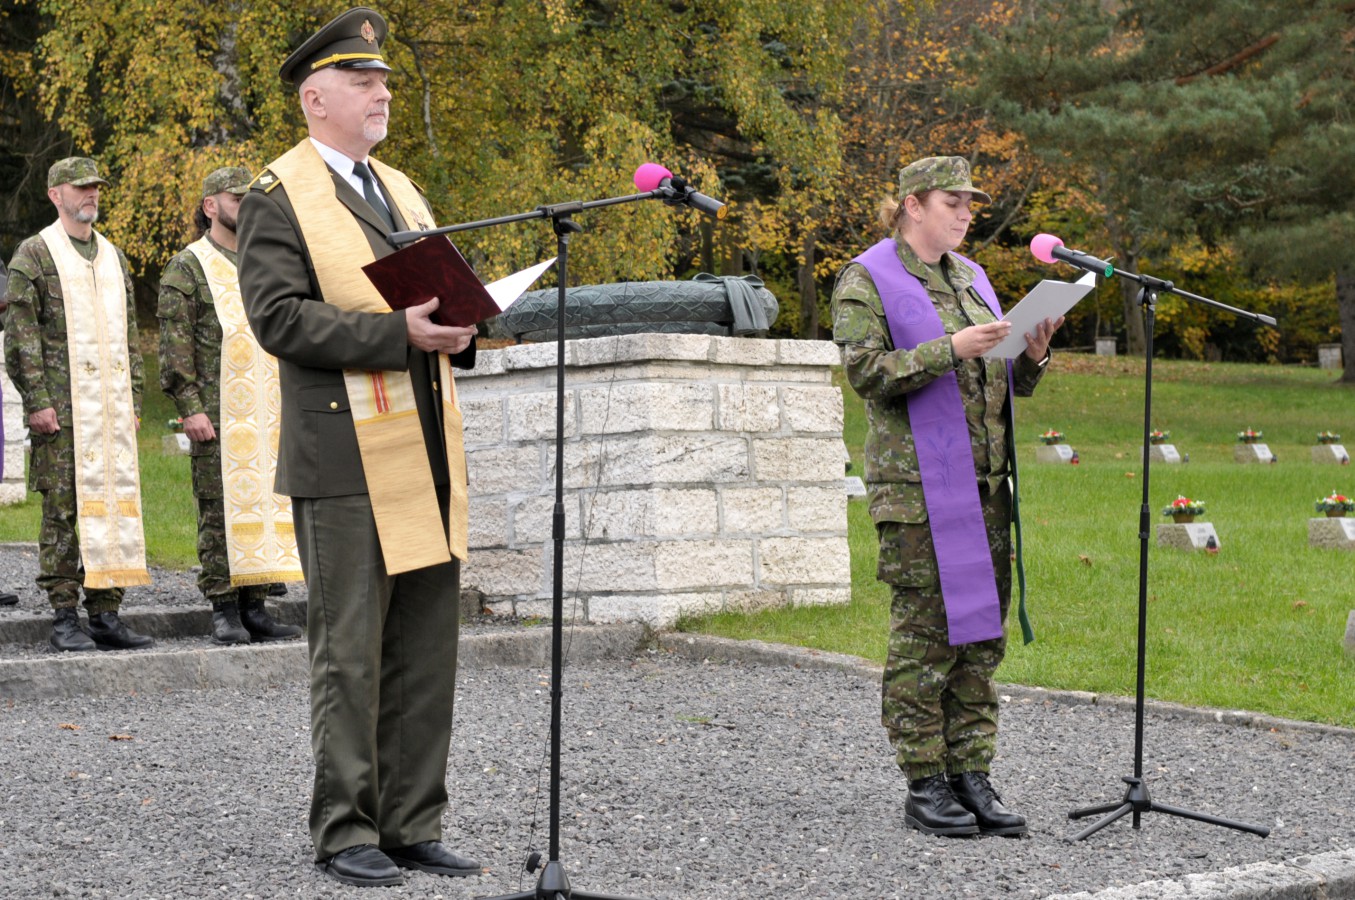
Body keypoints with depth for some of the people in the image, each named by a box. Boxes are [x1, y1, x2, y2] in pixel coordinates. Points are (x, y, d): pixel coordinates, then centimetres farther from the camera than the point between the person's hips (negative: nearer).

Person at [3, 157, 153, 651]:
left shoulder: (114, 257, 18)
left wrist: (133, 400, 14)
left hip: (113, 408, 6)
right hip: (62, 411, -6)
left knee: (116, 504, 4)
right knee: (63, 510, -4)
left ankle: (106, 614, 10)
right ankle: (64, 618, 0)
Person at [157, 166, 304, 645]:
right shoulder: (187, 268, 1)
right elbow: (175, 345, -6)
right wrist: (190, 407, -14)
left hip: (270, 412, 6)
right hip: (219, 412, -6)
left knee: (265, 502, 5)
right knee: (220, 509, -5)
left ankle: (255, 608, 10)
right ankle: (224, 611, -1)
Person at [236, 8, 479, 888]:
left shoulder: (399, 188, 20)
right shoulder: (278, 197, -4)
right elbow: (279, 317, -15)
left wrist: (461, 326, 1)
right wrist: (397, 333, -21)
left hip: (426, 451, 7)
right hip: (346, 460, -7)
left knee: (428, 652, 8)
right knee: (350, 653, -2)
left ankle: (415, 827, 16)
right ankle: (346, 832, 8)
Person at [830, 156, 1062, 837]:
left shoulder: (971, 278, 20)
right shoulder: (867, 281, -1)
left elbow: (1006, 385, 22)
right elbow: (866, 370, -14)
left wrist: (1033, 357, 0)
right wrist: (951, 350, -20)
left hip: (985, 481, 7)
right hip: (918, 483, -7)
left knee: (982, 633, 6)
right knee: (926, 633, -6)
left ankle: (971, 776, 12)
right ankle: (925, 786, 2)